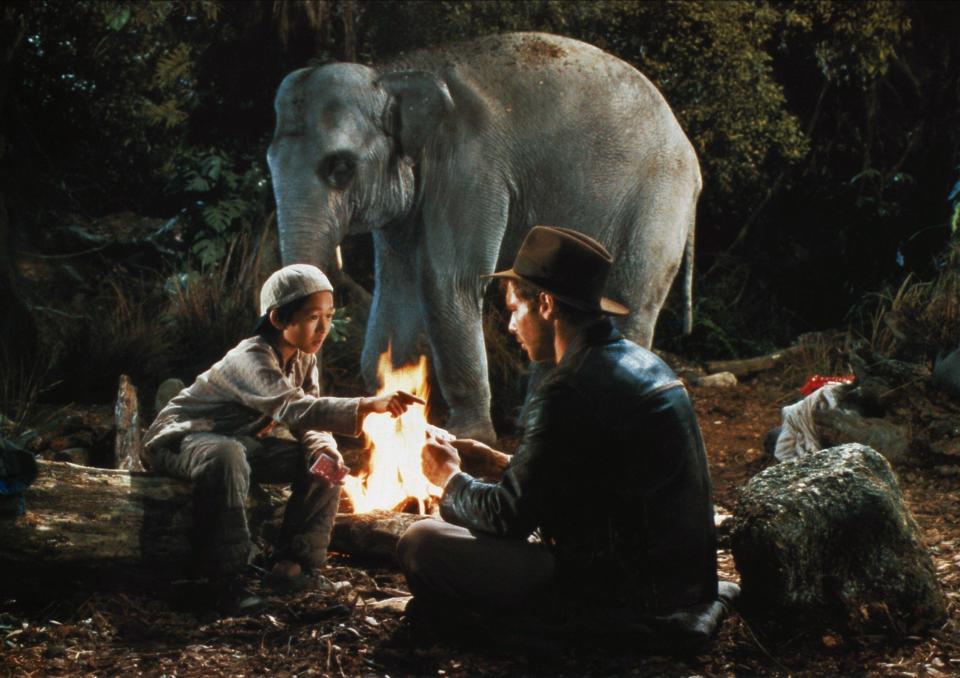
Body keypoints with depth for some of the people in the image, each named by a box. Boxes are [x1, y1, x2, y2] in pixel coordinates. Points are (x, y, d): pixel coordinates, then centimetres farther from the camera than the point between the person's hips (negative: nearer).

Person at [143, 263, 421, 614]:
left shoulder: (304, 359, -2)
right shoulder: (251, 360, -30)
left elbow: (307, 424, -3)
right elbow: (296, 410, -47)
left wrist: (323, 448, -28)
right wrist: (368, 405, -59)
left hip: (241, 441, 9)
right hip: (179, 439, -8)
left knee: (322, 460, -6)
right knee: (227, 456, -42)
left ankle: (294, 563, -4)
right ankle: (226, 579, -35)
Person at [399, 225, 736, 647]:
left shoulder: (572, 390, -20)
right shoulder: (639, 362, 10)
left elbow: (511, 514, -15)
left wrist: (450, 479, 4)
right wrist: (494, 459, 20)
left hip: (623, 591, -10)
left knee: (422, 543, -17)